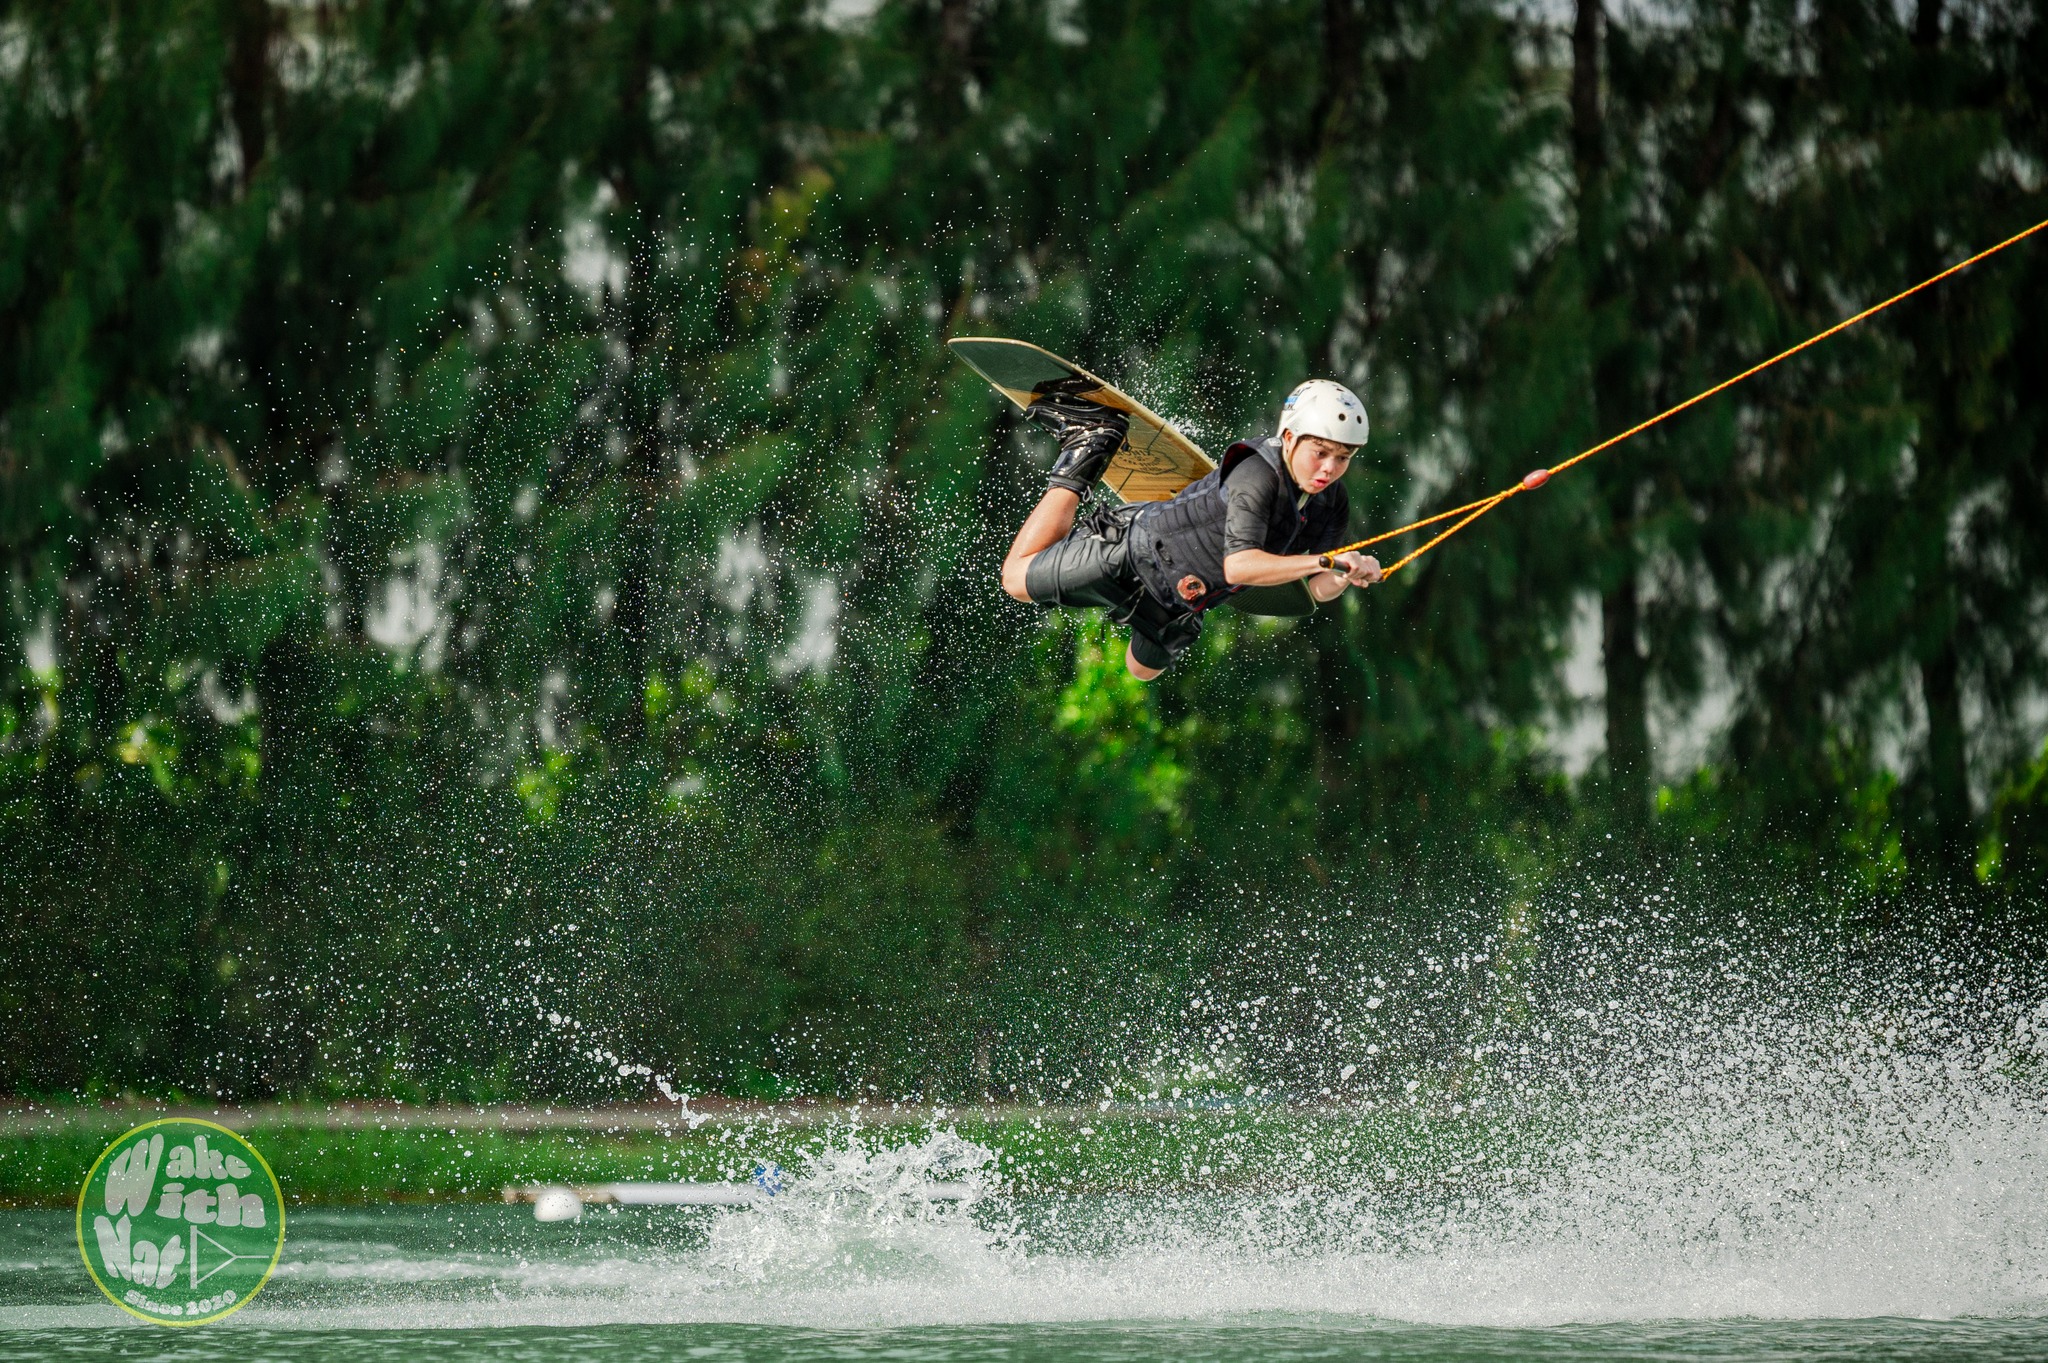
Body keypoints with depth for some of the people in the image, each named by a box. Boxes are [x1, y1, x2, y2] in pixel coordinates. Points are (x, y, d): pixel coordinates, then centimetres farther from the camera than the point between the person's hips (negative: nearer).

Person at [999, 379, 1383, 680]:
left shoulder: (1333, 504, -16)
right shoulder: (1258, 473, -37)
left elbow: (1319, 589, -15)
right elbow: (1238, 566, -47)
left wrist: (1343, 576, -38)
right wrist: (1325, 560, -55)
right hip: (1134, 556, -7)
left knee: (1143, 670, 34)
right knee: (1017, 579, 15)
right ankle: (1085, 446, 22)